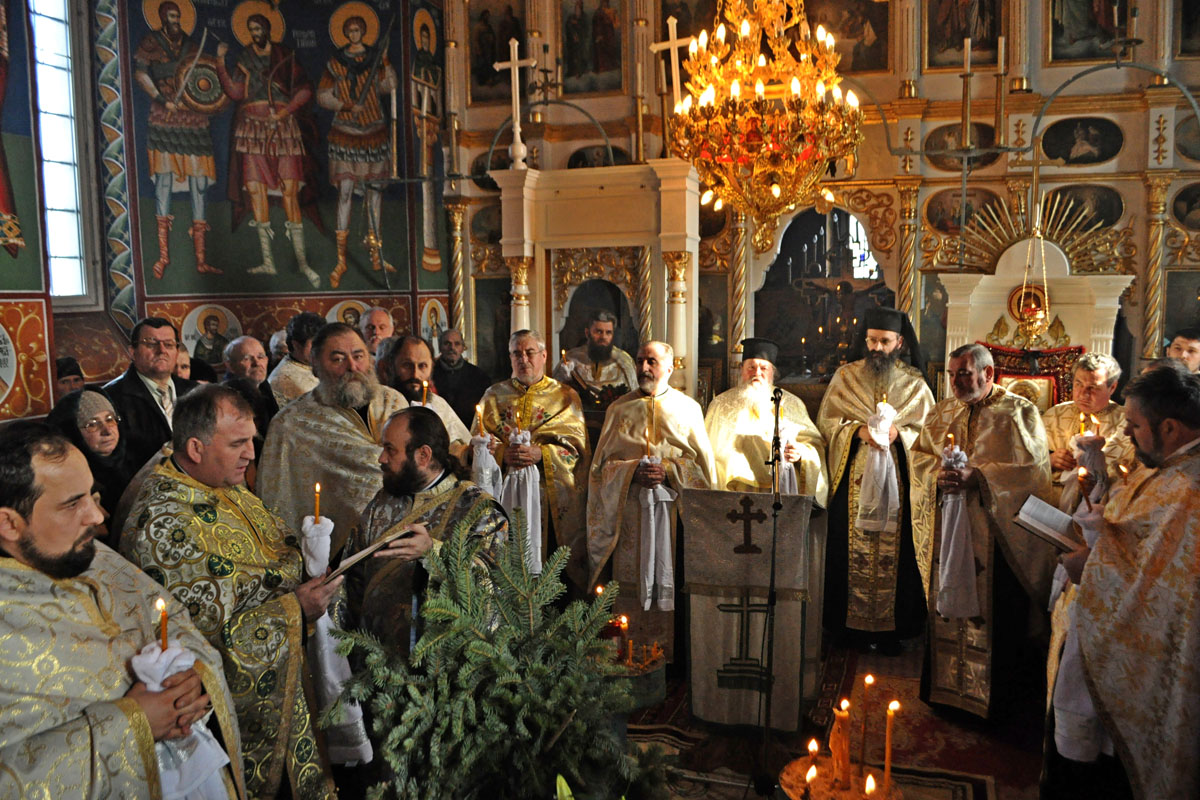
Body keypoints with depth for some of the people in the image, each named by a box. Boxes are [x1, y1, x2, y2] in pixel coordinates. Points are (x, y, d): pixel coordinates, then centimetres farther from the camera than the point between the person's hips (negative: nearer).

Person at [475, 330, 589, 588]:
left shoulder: (565, 397, 9)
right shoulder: (494, 395, 14)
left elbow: (575, 446, -2)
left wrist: (541, 454, -19)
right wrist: (503, 455, -15)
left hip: (552, 497, -1)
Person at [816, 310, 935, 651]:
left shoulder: (914, 384, 7)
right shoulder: (845, 377, 8)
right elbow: (826, 421, 3)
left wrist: (899, 434, -15)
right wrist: (858, 431, -14)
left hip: (897, 481, 0)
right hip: (853, 481, 0)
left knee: (893, 552, 0)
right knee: (854, 550, 1)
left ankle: (891, 629, 11)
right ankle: (850, 625, 11)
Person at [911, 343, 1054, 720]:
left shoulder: (1020, 412, -2)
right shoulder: (942, 412, 13)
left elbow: (1033, 468, -12)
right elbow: (919, 456, 12)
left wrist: (977, 476, -22)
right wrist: (939, 474, -10)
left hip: (998, 535, -4)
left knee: (995, 615, 0)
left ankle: (996, 699, 14)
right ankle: (945, 689, 22)